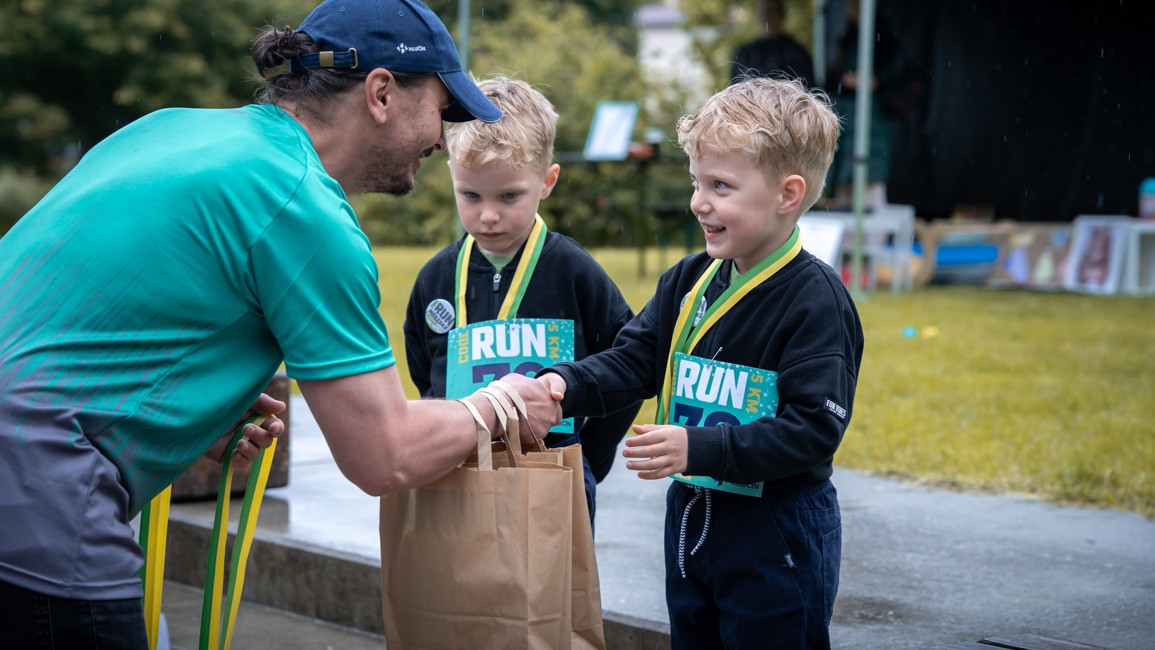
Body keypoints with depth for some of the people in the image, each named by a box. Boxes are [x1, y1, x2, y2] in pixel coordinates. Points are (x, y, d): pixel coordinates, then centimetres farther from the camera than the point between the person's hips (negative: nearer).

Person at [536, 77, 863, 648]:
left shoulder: (816, 301, -17)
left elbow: (815, 427, -22)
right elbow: (632, 361, 5)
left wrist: (699, 448, -29)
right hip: (691, 517, 7)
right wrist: (564, 385, -16)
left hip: (776, 538, -7)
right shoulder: (688, 282, 5)